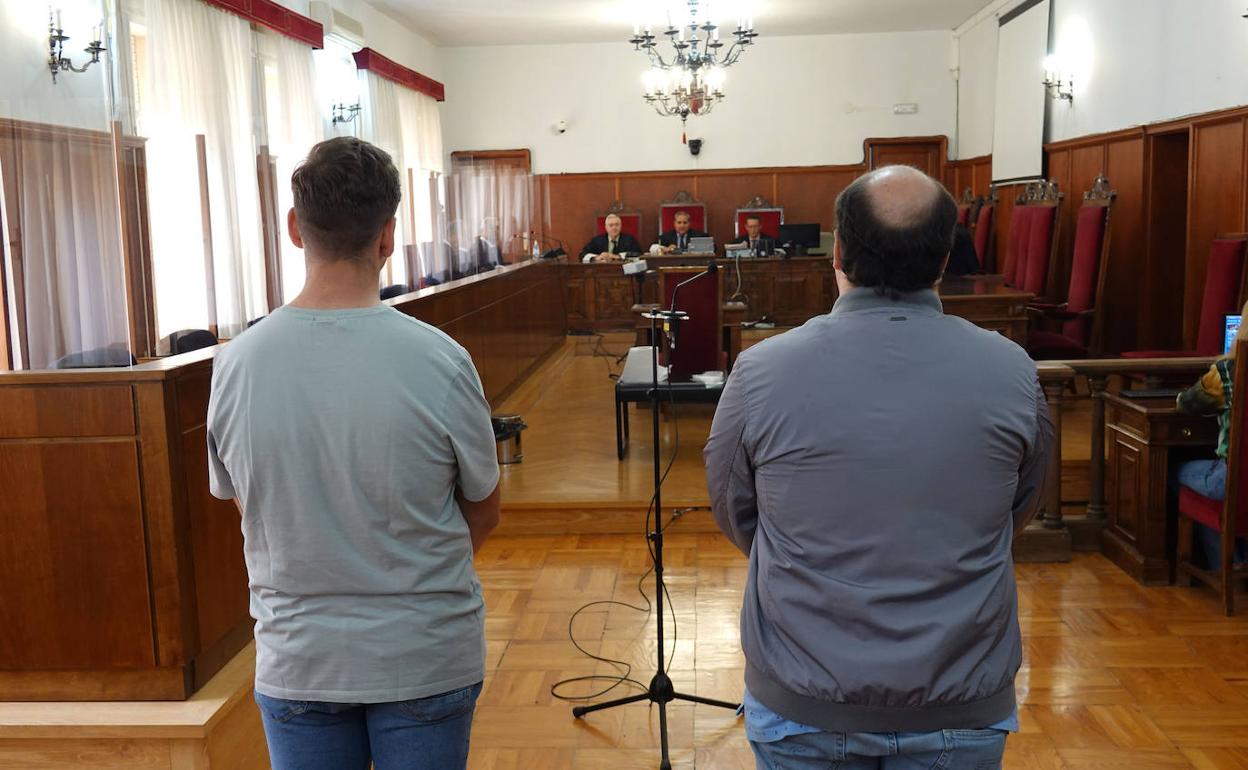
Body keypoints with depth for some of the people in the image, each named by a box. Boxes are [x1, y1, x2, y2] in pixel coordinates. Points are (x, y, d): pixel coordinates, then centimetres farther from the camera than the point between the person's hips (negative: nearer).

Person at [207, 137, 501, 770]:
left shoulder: (234, 365, -11)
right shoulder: (439, 362, -19)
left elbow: (242, 505, 4)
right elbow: (483, 515, -5)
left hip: (295, 664, 2)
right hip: (425, 659, -2)